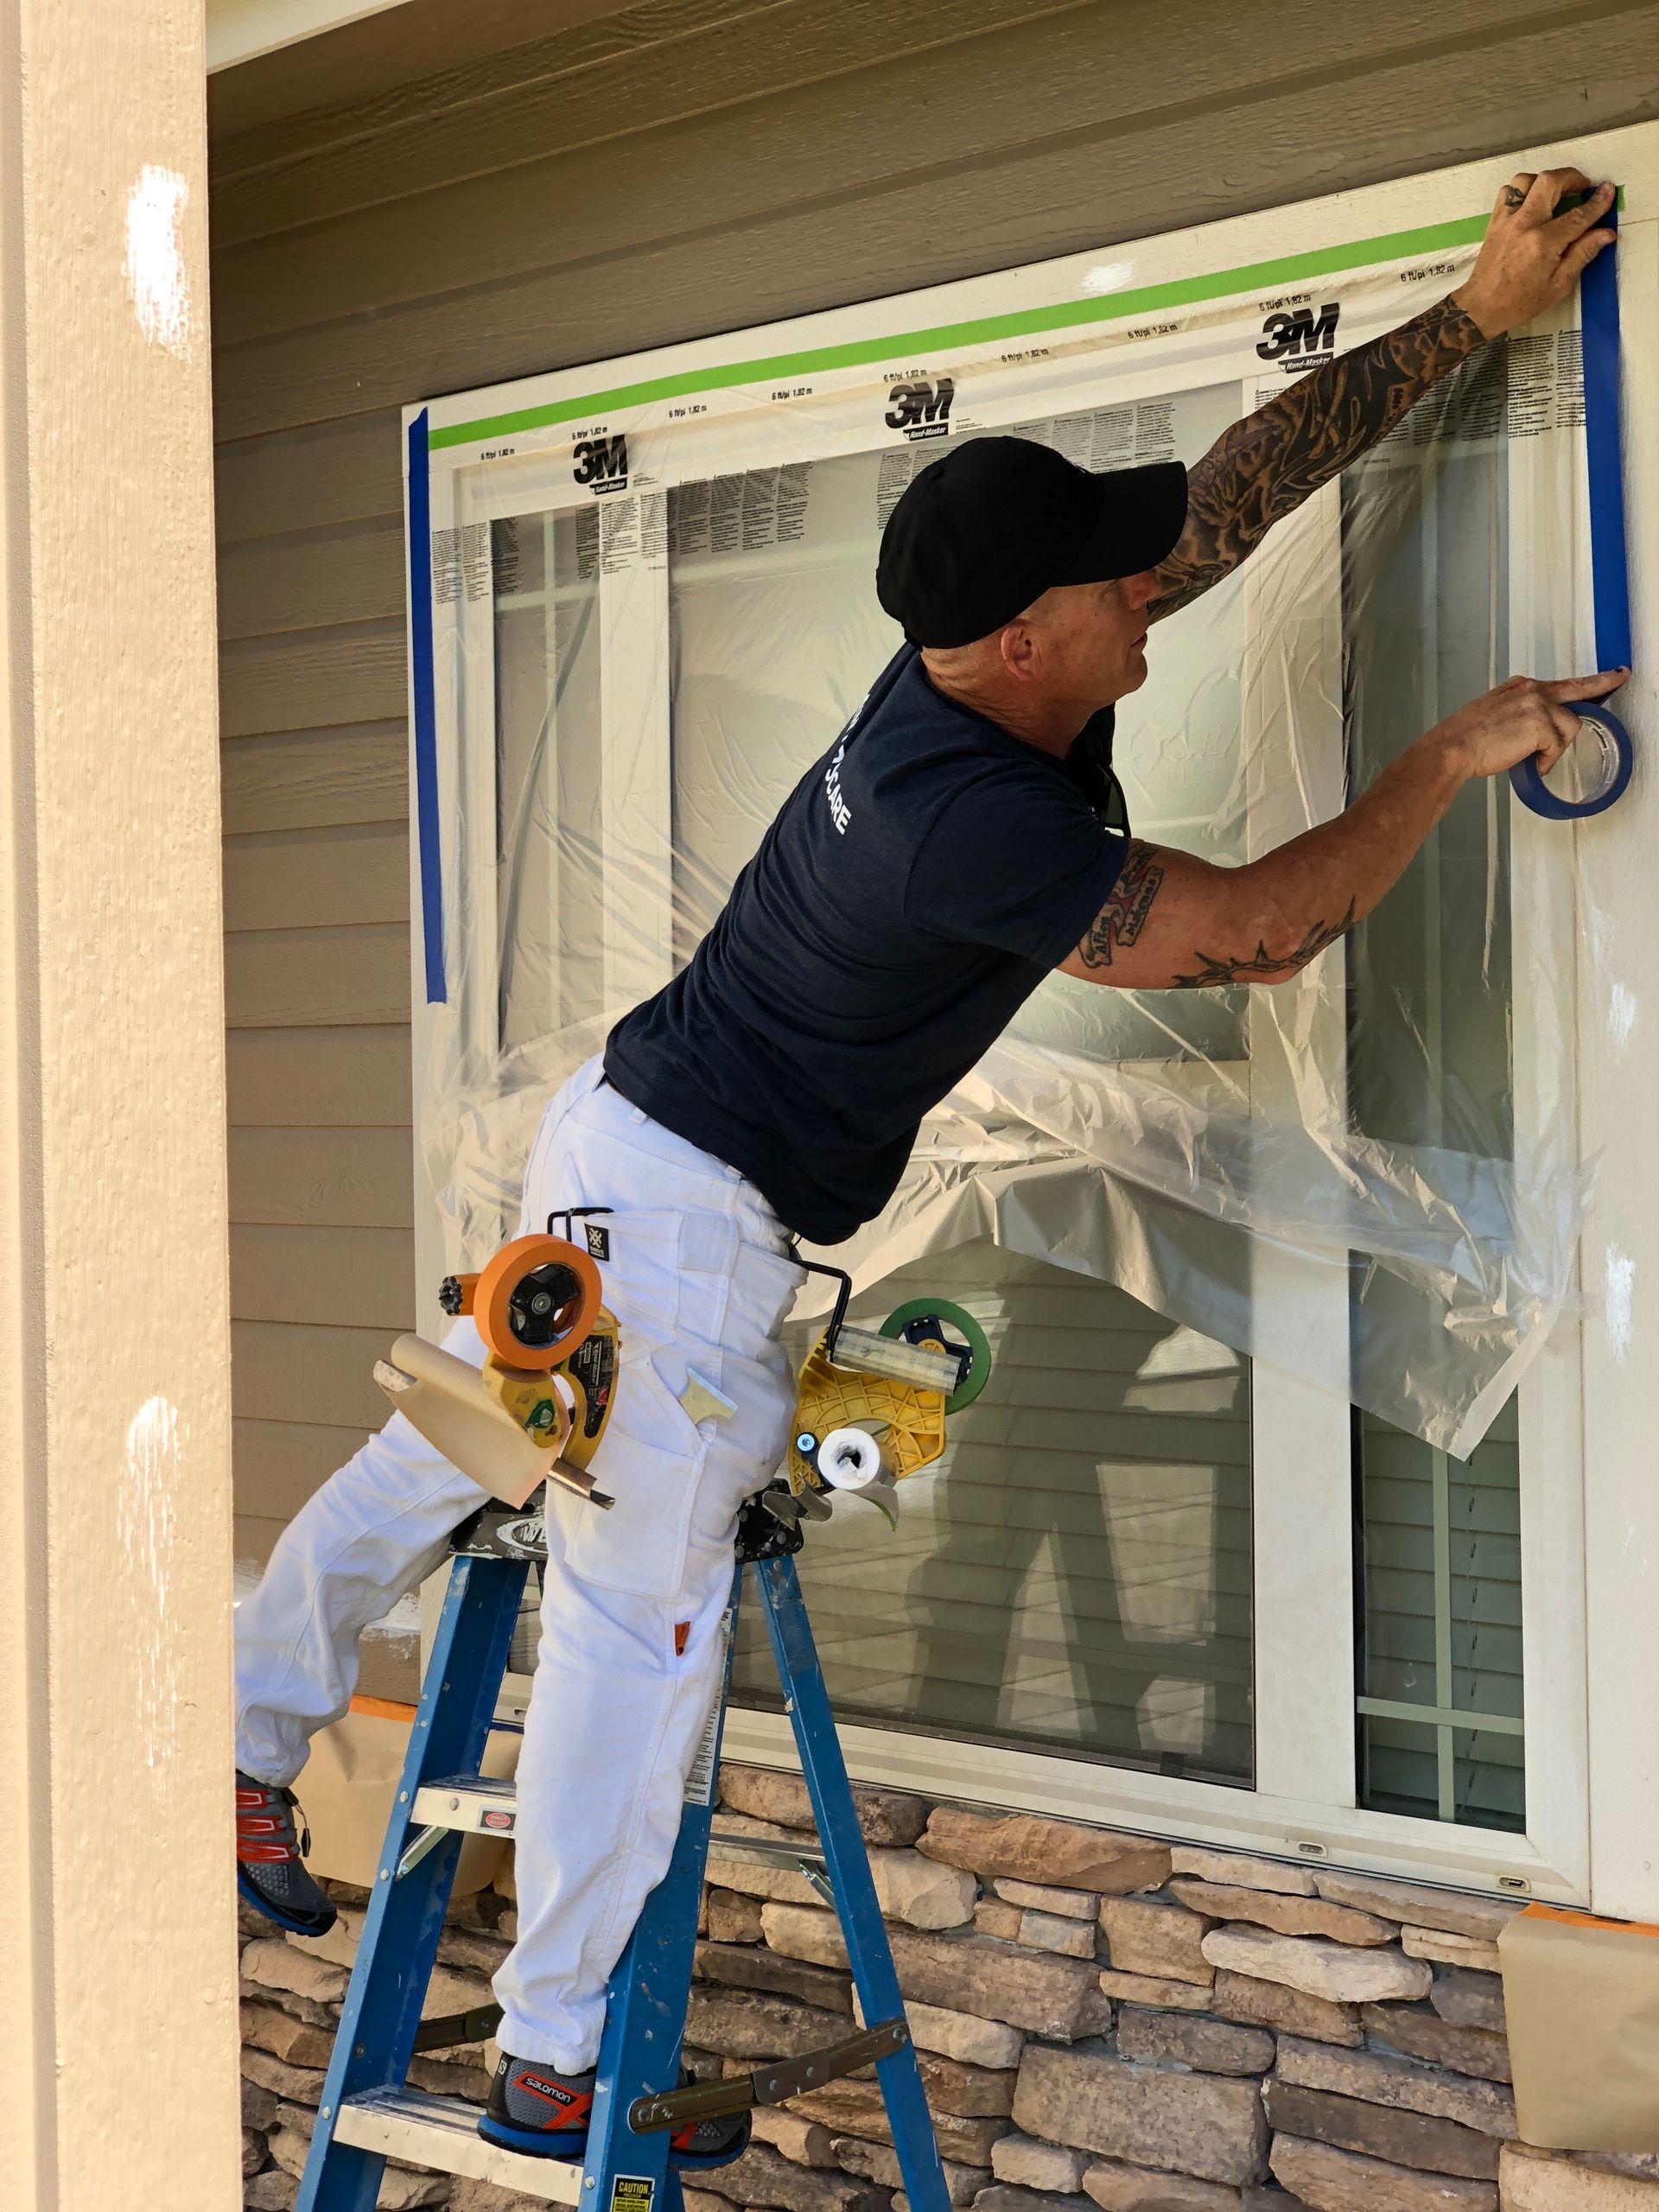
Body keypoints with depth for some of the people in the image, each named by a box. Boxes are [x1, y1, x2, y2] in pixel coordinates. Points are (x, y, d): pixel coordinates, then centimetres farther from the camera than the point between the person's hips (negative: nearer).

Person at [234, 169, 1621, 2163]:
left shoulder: (1000, 674, -3)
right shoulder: (976, 821, -29)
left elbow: (1247, 478, 4)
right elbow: (1258, 932, -22)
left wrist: (1478, 313, 5)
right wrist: (1450, 756, -9)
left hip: (620, 1138, 10)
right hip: (690, 1211, -10)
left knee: (439, 1455, 21)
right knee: (638, 1621, -1)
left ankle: (247, 1749, 40)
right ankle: (557, 2064, 12)